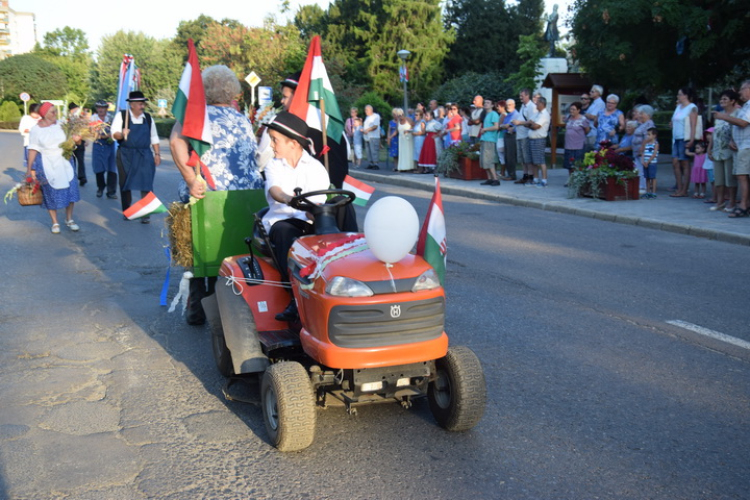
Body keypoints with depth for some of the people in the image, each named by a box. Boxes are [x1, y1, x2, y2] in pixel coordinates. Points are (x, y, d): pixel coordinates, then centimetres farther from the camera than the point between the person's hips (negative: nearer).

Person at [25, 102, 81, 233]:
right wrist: (29, 169, -6)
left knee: (70, 189, 1)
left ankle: (69, 220, 17)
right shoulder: (36, 130, -4)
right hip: (47, 165, -2)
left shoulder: (60, 125, 1)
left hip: (64, 163, 2)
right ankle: (55, 223, 16)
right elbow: (33, 150, -3)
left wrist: (75, 139, -14)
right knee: (51, 193, 4)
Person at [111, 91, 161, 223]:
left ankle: (145, 214, -3)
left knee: (146, 184, -7)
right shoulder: (121, 116, 1)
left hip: (144, 155, 1)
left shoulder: (148, 118, 9)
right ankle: (126, 212, 20)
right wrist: (121, 134, -28)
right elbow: (114, 134, -6)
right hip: (126, 155, -1)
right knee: (125, 184, 6)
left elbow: (154, 137, 15)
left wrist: (157, 154, 9)